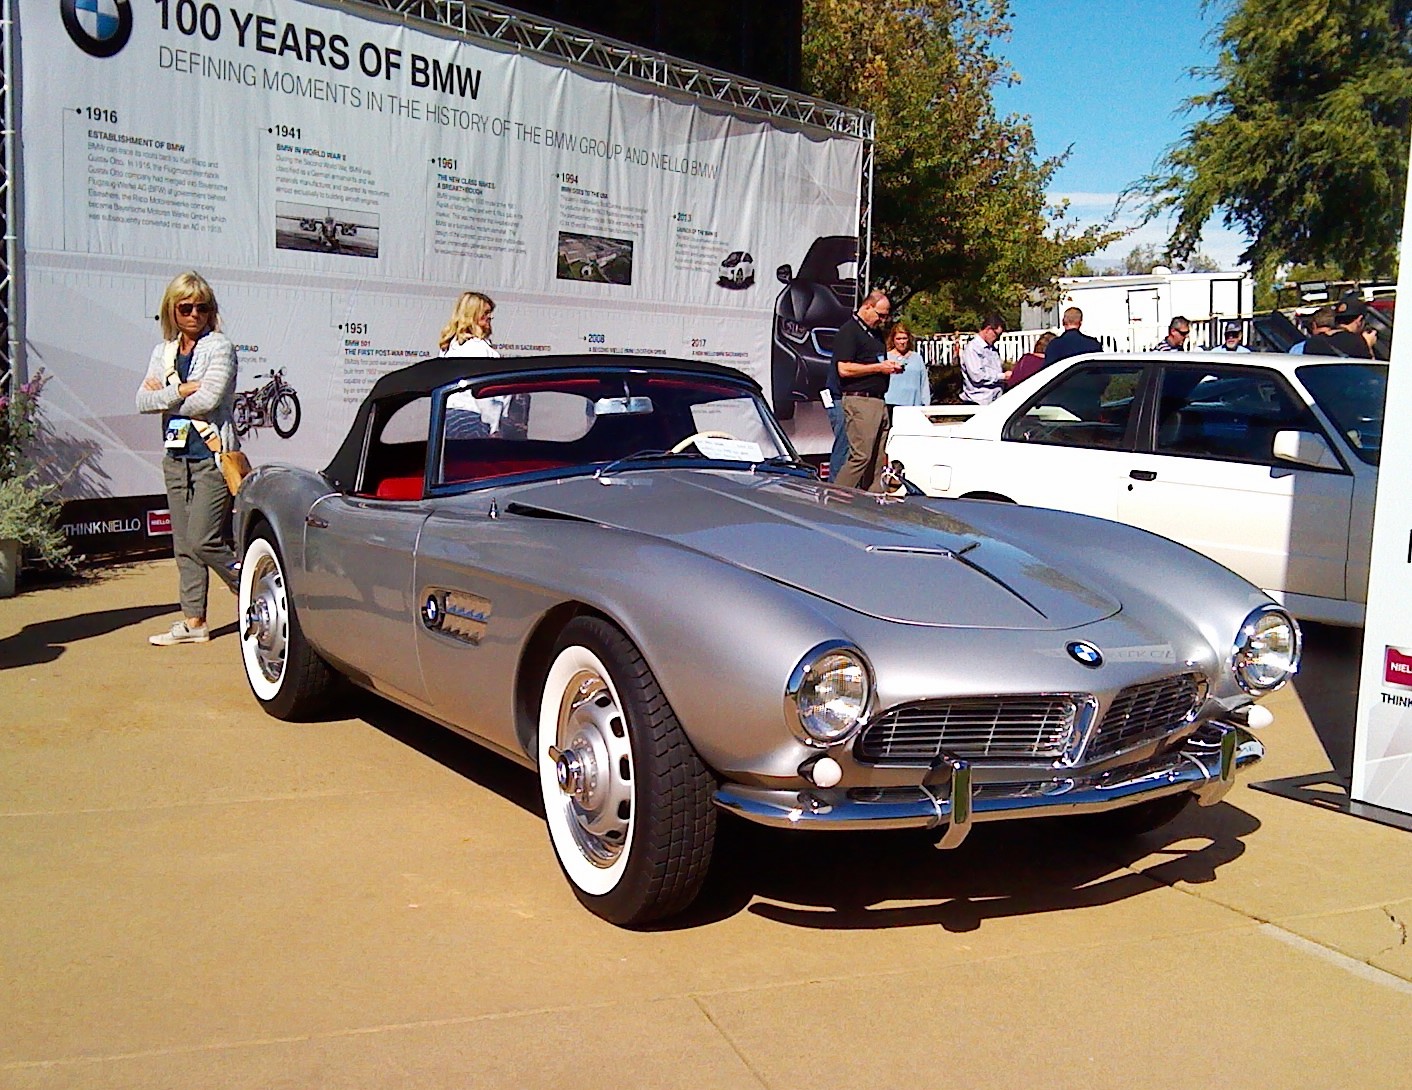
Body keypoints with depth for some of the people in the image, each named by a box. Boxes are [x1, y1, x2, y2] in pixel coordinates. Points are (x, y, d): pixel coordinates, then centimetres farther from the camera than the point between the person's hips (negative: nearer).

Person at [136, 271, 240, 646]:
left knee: (203, 541, -11)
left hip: (212, 456, -7)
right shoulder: (162, 353, 14)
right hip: (176, 457, 7)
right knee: (183, 544, 7)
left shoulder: (219, 347, -4)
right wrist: (182, 390, -10)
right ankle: (193, 621, 13)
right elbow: (142, 400, 3)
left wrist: (164, 398, -2)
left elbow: (208, 400, -16)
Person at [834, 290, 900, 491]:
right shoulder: (848, 331, -7)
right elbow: (844, 369, -16)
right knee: (860, 456, -13)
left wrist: (889, 367, 11)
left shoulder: (875, 334, 21)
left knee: (878, 459, 8)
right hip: (859, 401, -9)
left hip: (879, 401, 9)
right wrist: (878, 367, -13)